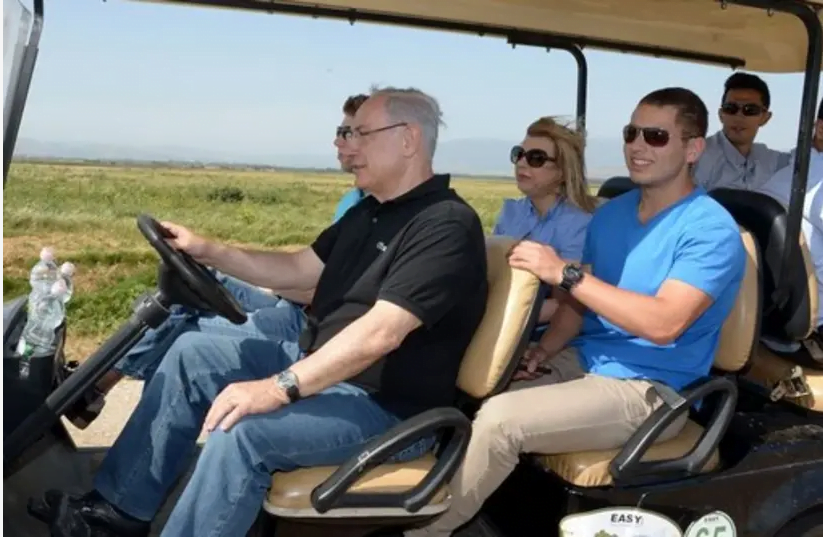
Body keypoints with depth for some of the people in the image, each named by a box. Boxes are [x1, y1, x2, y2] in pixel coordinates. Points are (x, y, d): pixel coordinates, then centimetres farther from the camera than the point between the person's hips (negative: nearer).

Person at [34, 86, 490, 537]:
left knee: (241, 430, -31)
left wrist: (278, 389, -33)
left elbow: (380, 333, -30)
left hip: (387, 408, -10)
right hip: (323, 367, 10)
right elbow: (297, 269, 17)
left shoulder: (446, 227, -20)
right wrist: (208, 252, 6)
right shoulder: (369, 211, 12)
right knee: (193, 353, 8)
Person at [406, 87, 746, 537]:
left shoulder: (712, 229, -14)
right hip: (582, 360, 8)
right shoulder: (609, 214, 10)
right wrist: (540, 353, -5)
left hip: (648, 390, -8)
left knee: (499, 419, -25)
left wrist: (565, 272, -27)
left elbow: (663, 323, -26)